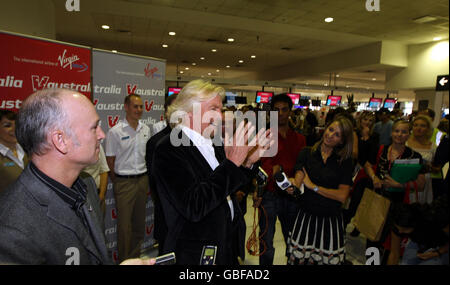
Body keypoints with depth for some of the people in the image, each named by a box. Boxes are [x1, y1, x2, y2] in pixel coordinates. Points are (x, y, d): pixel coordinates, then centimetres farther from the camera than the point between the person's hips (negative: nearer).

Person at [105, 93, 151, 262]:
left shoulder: (146, 129, 6)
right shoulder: (115, 132, -10)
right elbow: (110, 161, -5)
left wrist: (147, 179, 12)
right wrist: (116, 183, -1)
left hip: (143, 179, 5)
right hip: (124, 182, -5)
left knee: (139, 221, 15)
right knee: (124, 223, 3)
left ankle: (136, 255, 32)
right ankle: (124, 259, 20)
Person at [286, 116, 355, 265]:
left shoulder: (345, 161, 0)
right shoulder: (307, 153, 1)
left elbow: (342, 196, -8)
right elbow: (298, 182, -10)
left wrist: (313, 186, -10)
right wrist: (291, 186, -32)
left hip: (331, 219, 0)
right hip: (306, 216, 0)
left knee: (330, 259, 2)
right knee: (298, 258, 1)